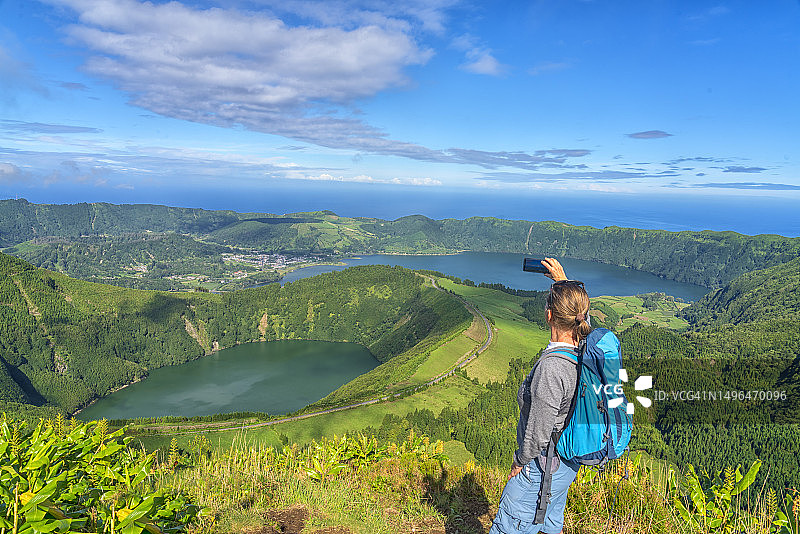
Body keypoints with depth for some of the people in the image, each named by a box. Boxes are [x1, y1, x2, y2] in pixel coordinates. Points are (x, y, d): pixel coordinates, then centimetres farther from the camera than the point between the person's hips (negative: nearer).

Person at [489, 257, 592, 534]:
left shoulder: (550, 368, -34)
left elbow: (538, 434, -25)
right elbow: (582, 316, 16)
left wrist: (520, 460, -8)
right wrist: (562, 282, 12)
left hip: (544, 466, -8)